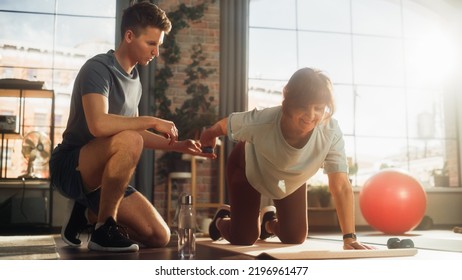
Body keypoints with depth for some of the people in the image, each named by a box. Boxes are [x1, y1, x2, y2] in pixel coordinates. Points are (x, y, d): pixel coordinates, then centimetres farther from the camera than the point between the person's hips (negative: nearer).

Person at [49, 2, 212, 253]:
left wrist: (178, 146, 6)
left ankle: (88, 213, 18)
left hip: (102, 176, 8)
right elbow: (99, 125, -33)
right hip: (70, 168, -7)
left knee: (160, 237, 0)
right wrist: (153, 121, -22)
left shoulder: (134, 80, 9)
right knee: (129, 141, -37)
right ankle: (104, 227, -19)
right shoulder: (98, 68, -15)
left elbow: (136, 133, 17)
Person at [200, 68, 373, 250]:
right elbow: (225, 125, -19)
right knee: (243, 239, -1)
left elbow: (341, 187, -35)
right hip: (249, 168, -2)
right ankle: (222, 219, 35)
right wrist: (210, 135, 3)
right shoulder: (261, 121, -42)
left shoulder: (331, 133, -38)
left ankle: (270, 220, 40)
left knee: (295, 238, 4)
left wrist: (349, 238, -41)